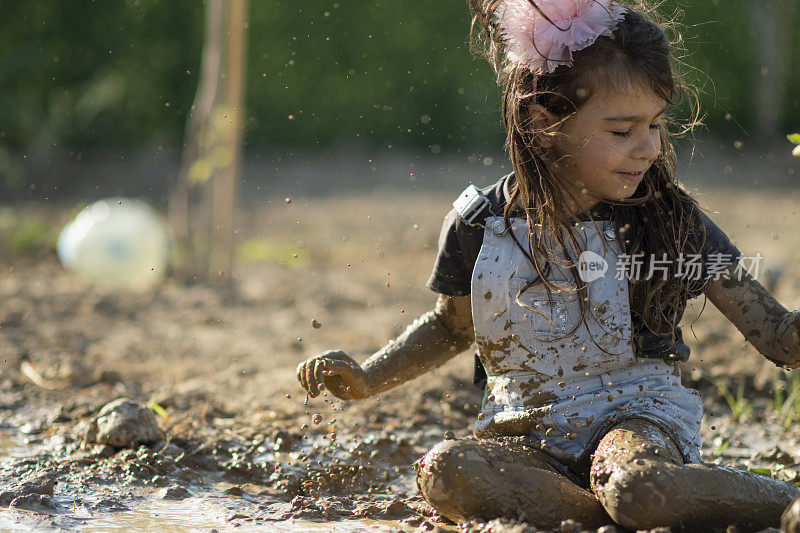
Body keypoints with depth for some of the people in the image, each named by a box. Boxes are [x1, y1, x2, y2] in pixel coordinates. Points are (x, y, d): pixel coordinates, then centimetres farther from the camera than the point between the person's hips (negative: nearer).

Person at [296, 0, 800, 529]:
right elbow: (452, 326, 19)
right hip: (528, 436, 3)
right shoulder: (481, 223, -1)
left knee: (634, 487, -39)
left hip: (633, 418, -3)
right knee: (443, 473, -31)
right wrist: (368, 377, 8)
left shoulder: (670, 222, -5)